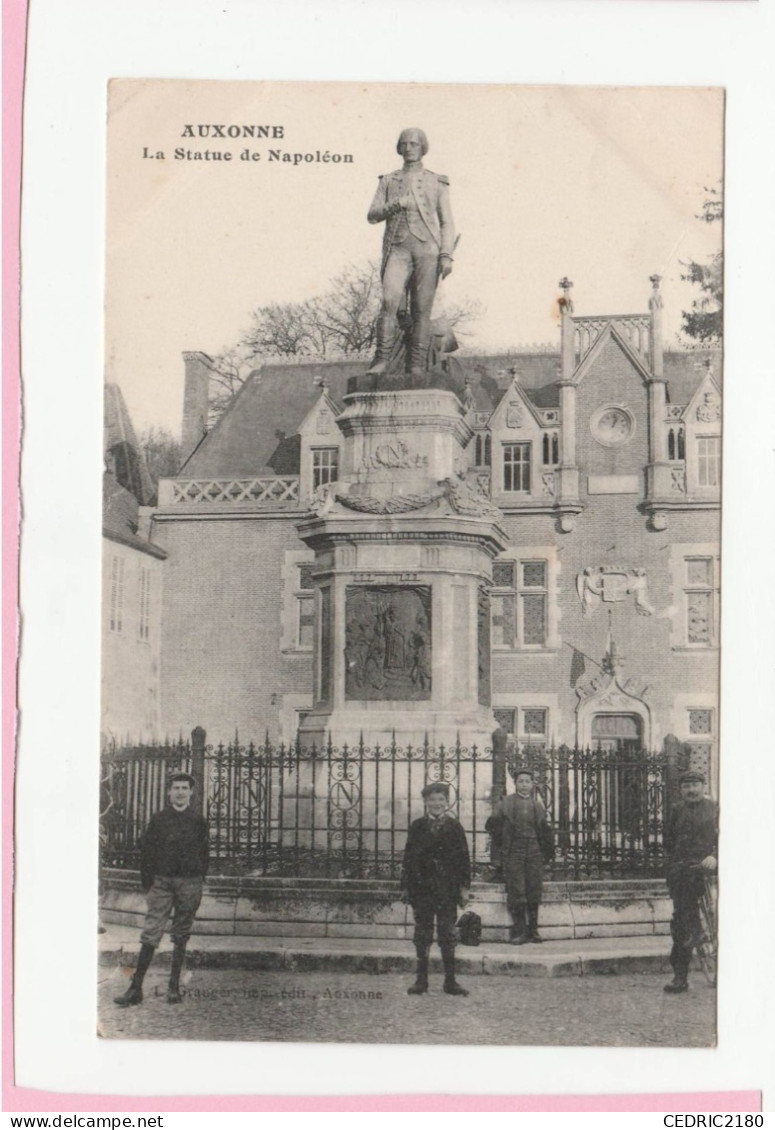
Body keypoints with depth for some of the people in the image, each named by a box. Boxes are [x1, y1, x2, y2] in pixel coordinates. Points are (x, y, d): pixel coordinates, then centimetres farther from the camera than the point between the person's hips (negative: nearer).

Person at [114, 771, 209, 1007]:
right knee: (151, 934, -6)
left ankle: (174, 987, 15)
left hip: (189, 883, 1)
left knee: (181, 937, 6)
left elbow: (204, 853, 8)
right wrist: (148, 883, -2)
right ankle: (135, 988, -3)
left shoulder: (198, 821, 5)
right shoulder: (158, 820, 4)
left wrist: (198, 883, 3)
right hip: (162, 882, -1)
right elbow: (147, 852, 5)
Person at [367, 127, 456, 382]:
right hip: (398, 248, 0)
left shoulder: (437, 182, 17)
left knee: (422, 308, -6)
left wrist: (446, 255, -3)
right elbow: (372, 215, 12)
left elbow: (447, 222, 11)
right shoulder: (388, 181, 20)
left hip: (427, 247, 0)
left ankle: (416, 367, -5)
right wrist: (396, 204, -6)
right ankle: (382, 359, -18)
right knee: (389, 300, -19)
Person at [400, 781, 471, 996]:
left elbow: (463, 858, 3)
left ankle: (450, 981, 9)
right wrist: (406, 887, 1)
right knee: (422, 934, 5)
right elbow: (409, 857, 5)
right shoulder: (417, 827, 5)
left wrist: (464, 887, -1)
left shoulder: (454, 827, 3)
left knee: (448, 934, 3)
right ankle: (421, 979, 12)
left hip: (448, 889, -1)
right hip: (422, 887, 1)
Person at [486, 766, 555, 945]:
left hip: (534, 852, 3)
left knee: (535, 892, 2)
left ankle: (533, 930, 11)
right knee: (516, 892, -6)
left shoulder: (538, 805, 11)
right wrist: (501, 844, 4)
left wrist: (548, 851, 9)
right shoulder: (506, 803, 1)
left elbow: (546, 830, 17)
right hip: (513, 852, -3)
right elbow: (492, 825, 5)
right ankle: (518, 931, -1)